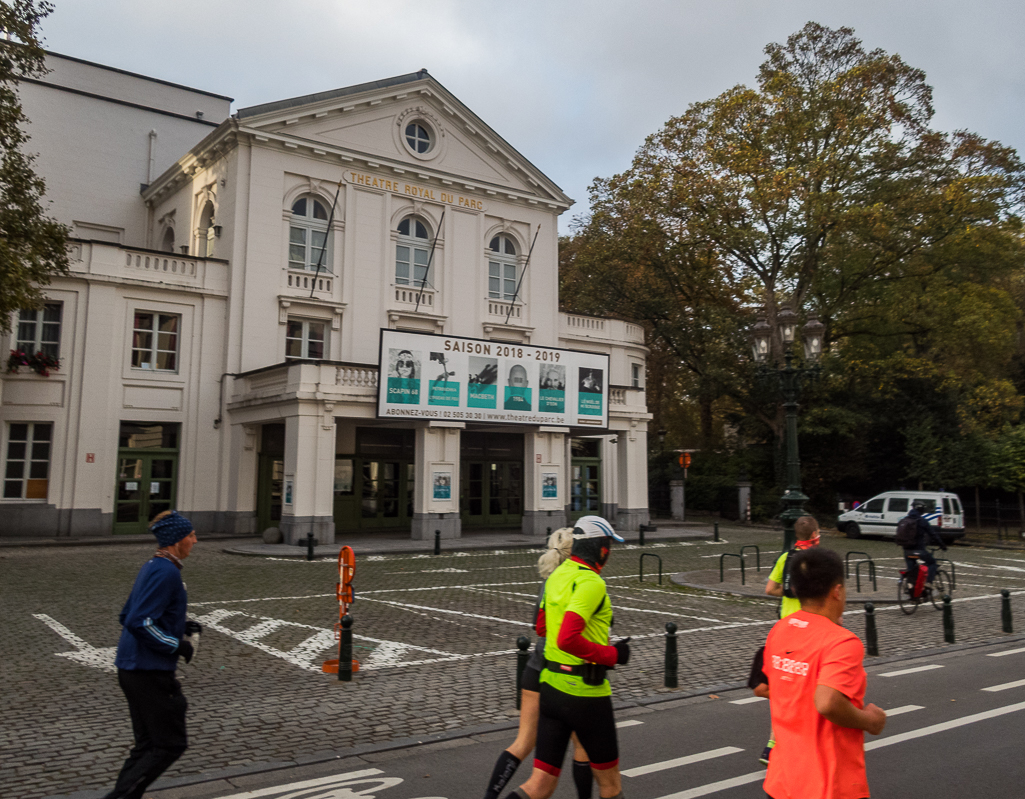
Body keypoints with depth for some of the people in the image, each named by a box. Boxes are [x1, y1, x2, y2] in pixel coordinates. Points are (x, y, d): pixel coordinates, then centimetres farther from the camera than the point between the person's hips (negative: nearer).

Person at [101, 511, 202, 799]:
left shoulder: (151, 567, 13)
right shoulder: (167, 572, -18)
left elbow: (127, 616, 19)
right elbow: (139, 622, -25)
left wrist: (181, 626, 13)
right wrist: (179, 646, -15)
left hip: (132, 667, 10)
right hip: (150, 671, -10)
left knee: (147, 745, 17)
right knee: (171, 743, -1)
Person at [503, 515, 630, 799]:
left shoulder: (557, 575, 8)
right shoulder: (591, 583, -19)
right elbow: (567, 640, -30)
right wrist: (612, 655, -17)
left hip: (551, 687, 8)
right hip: (585, 693, -8)